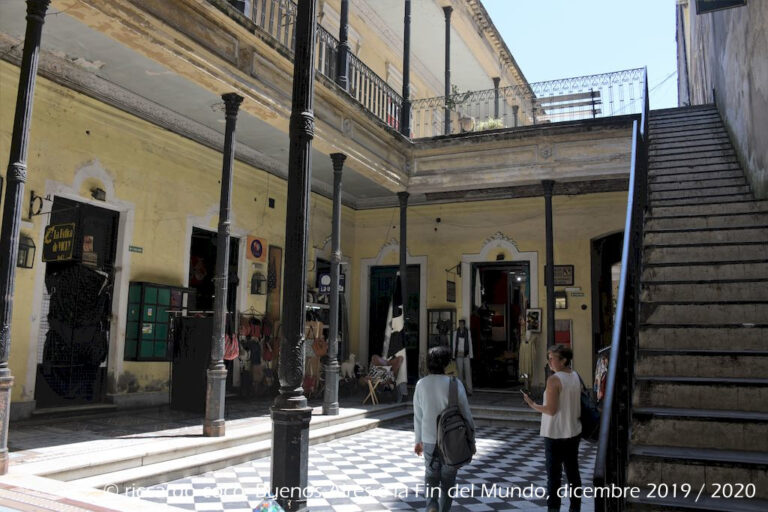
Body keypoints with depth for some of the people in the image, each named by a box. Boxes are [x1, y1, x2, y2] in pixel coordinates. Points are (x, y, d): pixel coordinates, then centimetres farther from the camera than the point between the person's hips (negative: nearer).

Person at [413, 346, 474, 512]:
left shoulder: (421, 384, -6)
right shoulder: (454, 384, -14)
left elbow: (418, 415, 2)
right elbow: (465, 414, -8)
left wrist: (418, 440, 14)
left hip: (429, 439, 2)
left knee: (431, 476, 19)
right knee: (448, 479, 16)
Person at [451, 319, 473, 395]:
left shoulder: (468, 332, 4)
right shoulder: (455, 332, 4)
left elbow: (470, 344, 6)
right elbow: (454, 344, 7)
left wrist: (471, 356, 2)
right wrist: (453, 356, 4)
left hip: (466, 355, -1)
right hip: (458, 354, 1)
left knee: (468, 372, -6)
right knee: (459, 372, 1)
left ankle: (469, 390, -4)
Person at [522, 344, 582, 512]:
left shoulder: (554, 380, -20)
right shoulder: (576, 377, 3)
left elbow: (551, 410, -21)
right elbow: (578, 405, 11)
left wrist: (532, 404, -8)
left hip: (555, 434, -7)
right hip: (573, 432, 7)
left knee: (554, 475, 2)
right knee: (573, 473, 17)